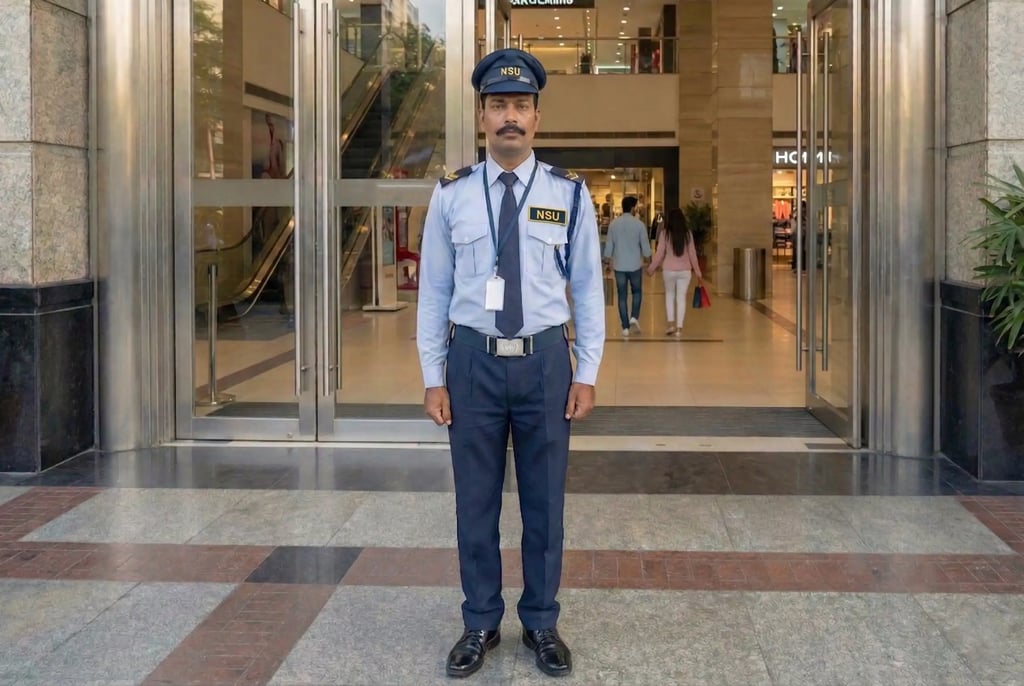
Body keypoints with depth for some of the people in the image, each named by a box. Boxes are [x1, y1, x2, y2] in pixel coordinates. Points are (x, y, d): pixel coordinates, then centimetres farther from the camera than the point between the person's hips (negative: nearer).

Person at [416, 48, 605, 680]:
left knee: (544, 500, 9)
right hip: (474, 360, 0)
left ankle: (542, 624, 25)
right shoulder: (452, 195, 0)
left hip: (545, 360, 0)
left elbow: (589, 287, 3)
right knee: (476, 501, 9)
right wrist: (434, 378, 0)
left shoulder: (569, 193, 0)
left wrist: (587, 375, -1)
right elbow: (434, 290, 3)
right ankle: (481, 624, 25)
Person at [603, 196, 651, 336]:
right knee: (637, 292, 16)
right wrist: (647, 258, 12)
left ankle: (625, 327, 6)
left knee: (622, 296, 6)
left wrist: (609, 260, 15)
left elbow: (609, 245, 3)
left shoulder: (614, 224, -1)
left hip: (619, 265, 2)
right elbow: (645, 245, -4)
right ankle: (634, 317, -4)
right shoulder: (639, 224, -8)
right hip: (635, 265, -2)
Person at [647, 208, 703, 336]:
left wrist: (651, 268, 8)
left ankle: (671, 324, 6)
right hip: (685, 270, 1)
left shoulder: (665, 233, -6)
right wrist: (698, 272, 11)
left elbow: (659, 253, -5)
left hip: (669, 270, -1)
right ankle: (679, 327, 3)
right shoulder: (687, 233, 0)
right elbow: (692, 253, 3)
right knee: (681, 297, 6)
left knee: (669, 295, 16)